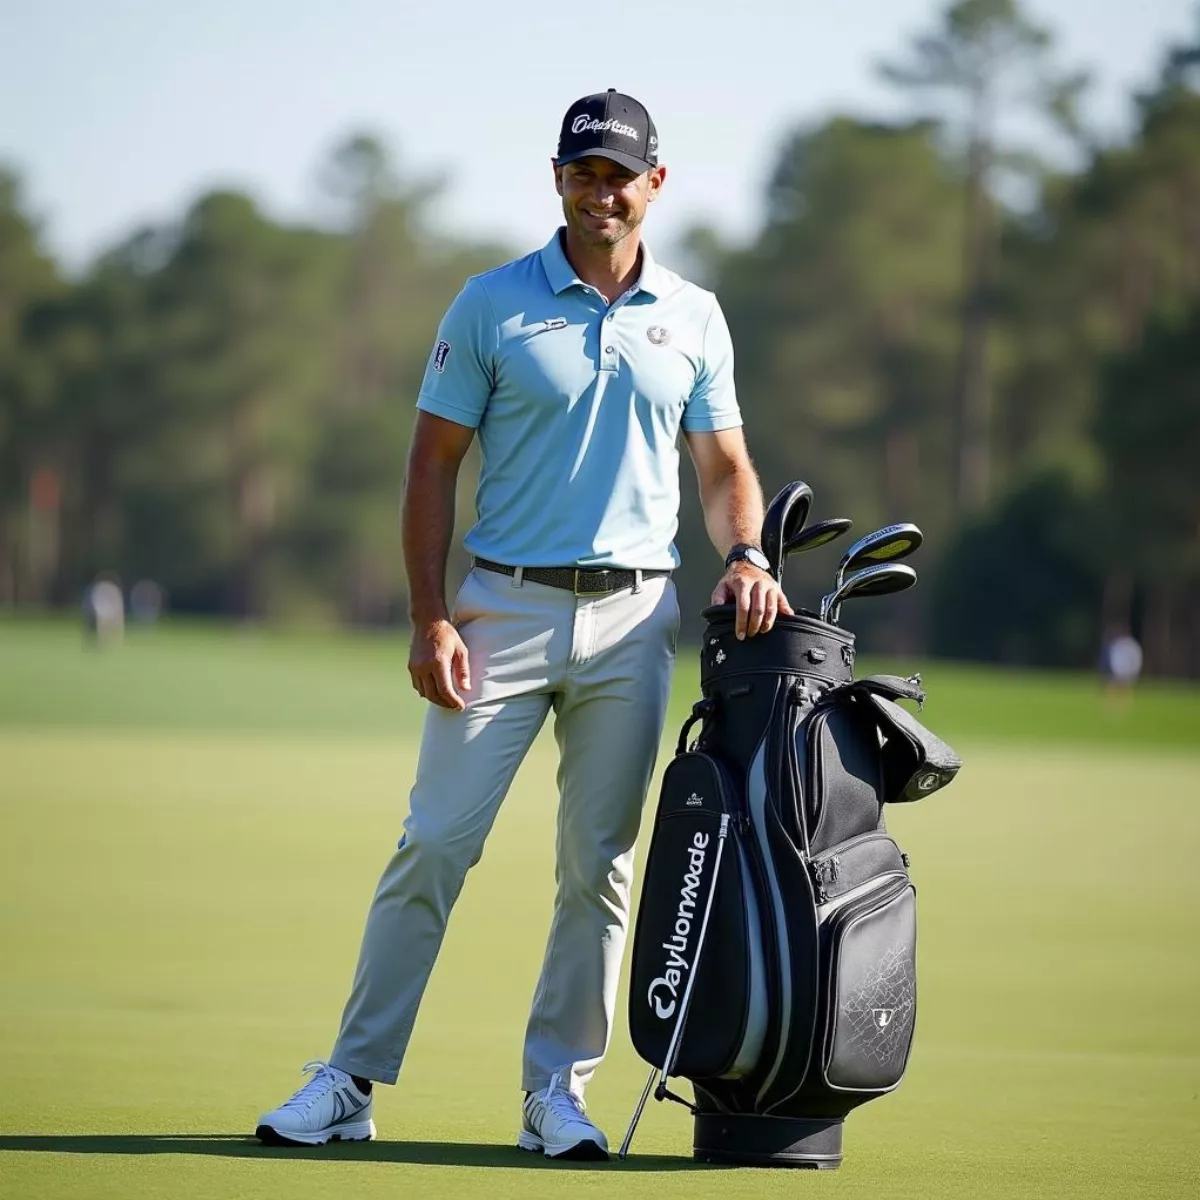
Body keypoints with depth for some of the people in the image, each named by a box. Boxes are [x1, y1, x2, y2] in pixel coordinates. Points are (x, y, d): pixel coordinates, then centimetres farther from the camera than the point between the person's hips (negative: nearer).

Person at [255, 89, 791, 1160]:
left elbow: (724, 468, 15)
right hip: (506, 607, -2)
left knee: (600, 862, 4)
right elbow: (433, 467, 1)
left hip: (634, 619, 2)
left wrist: (746, 557, -6)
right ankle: (351, 1080, -1)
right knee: (435, 841, -6)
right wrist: (429, 617, -8)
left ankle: (559, 1089, 12)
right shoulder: (492, 305, 1)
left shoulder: (694, 318, 10)